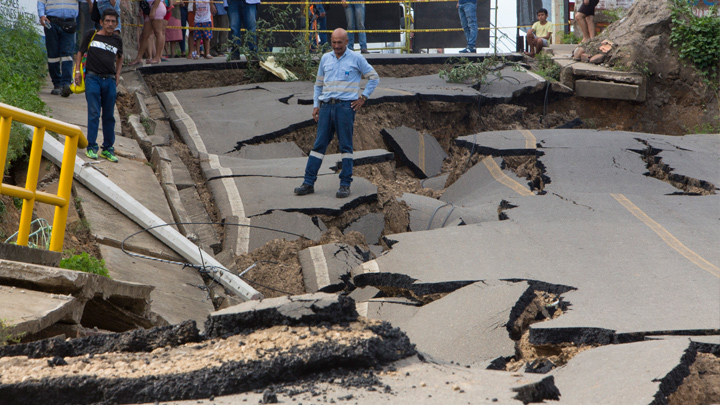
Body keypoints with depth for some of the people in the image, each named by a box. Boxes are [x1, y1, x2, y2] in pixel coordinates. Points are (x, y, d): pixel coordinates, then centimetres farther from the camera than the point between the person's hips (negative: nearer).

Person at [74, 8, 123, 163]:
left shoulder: (117, 40, 12)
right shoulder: (91, 35, 5)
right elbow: (80, 52, 14)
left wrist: (117, 75, 19)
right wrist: (78, 70, 4)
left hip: (110, 80, 3)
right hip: (93, 78, -3)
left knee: (109, 116, 5)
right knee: (94, 113, -7)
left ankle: (108, 148, 13)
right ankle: (91, 146, 0)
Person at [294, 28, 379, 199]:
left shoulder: (356, 59, 2)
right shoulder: (325, 58, 14)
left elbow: (374, 78, 9)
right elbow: (319, 84, 21)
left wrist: (363, 97, 1)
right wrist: (315, 105, 12)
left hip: (345, 106, -4)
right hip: (326, 106, 4)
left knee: (345, 145, -2)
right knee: (319, 144, 1)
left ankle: (345, 184, 1)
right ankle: (308, 183, 2)